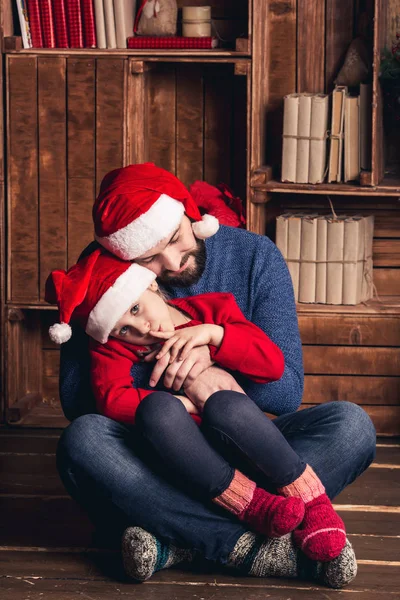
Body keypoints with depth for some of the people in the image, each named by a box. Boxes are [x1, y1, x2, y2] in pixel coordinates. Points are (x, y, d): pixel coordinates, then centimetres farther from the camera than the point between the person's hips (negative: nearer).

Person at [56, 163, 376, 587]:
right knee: (82, 441, -34)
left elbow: (286, 392, -6)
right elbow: (74, 398, -10)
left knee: (351, 425, -26)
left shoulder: (254, 256, -3)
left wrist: (210, 353, -22)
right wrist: (159, 374, -24)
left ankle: (175, 541, -31)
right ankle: (255, 548, -35)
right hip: (151, 458, -1)